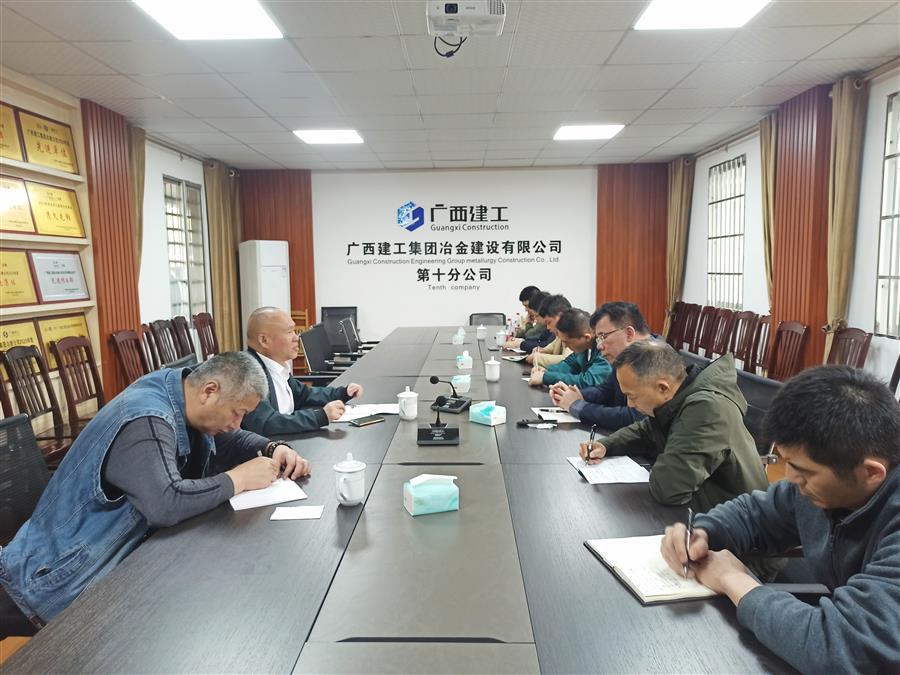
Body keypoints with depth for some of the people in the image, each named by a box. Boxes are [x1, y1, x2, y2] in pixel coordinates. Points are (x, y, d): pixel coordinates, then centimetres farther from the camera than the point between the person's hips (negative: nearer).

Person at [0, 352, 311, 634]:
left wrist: (274, 449, -7)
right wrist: (239, 478, -28)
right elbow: (166, 505, -42)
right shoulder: (146, 422, -29)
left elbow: (230, 439, 12)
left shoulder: (179, 386, -2)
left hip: (121, 552, 9)